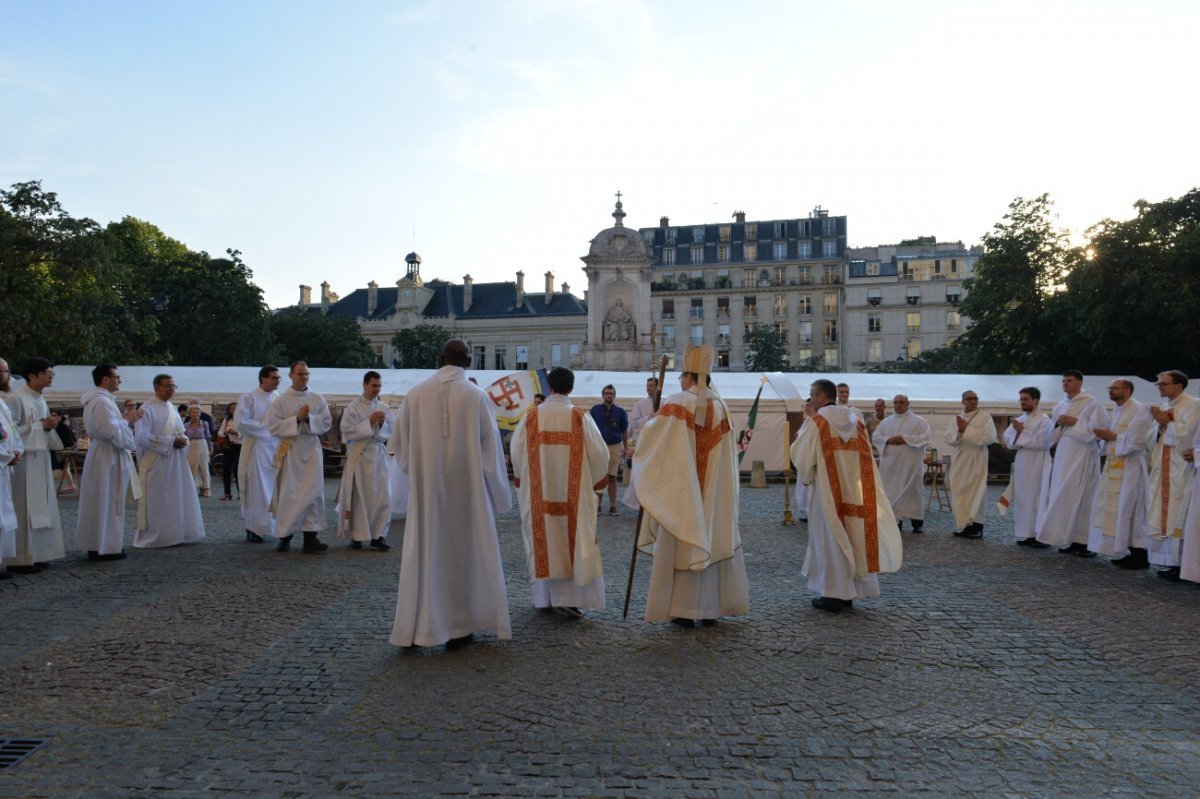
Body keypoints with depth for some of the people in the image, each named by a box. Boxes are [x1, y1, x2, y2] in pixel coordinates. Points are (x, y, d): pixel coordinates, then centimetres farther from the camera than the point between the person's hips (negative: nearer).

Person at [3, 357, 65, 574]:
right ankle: (20, 559, 2)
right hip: (23, 460, -9)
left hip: (40, 459, 9)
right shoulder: (16, 398, -13)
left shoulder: (41, 400, 13)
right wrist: (41, 424, -16)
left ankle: (35, 555, 18)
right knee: (23, 509, -4)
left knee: (40, 509, 11)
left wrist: (49, 425, 0)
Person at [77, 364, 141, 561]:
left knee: (101, 502, 14)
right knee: (107, 502, -4)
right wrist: (127, 420, -9)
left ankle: (98, 545, 21)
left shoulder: (97, 399, 13)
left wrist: (124, 419, 9)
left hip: (102, 453, 11)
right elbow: (113, 431, -24)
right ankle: (104, 547, 2)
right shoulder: (102, 401, -19)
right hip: (108, 456, -11)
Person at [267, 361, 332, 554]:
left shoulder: (318, 399, 6)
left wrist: (309, 418, -14)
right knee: (288, 494, 2)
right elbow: (273, 426, -8)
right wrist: (296, 419, -16)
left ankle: (310, 536, -1)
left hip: (311, 449, 2)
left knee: (313, 493, -3)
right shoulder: (280, 401, 0)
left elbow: (327, 423, 1)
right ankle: (285, 536, 14)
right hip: (289, 450, -2)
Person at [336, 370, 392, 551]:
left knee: (381, 497, -1)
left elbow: (390, 433, 7)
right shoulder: (353, 407, -3)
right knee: (358, 497, 2)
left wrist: (382, 424, -13)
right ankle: (355, 535, 12)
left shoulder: (384, 408, 8)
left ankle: (378, 535, 7)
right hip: (358, 456, -3)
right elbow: (348, 432, -11)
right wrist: (370, 422, -17)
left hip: (378, 456, 3)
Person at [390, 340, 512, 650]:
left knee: (423, 552, 8)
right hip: (466, 486, -2)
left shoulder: (416, 393, 0)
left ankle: (414, 628, 10)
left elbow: (400, 441, 7)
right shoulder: (476, 395, -7)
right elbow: (491, 446, -3)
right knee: (464, 551, 8)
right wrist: (498, 491, 8)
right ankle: (459, 627, 13)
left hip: (425, 487, 2)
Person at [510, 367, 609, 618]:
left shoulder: (532, 416, -3)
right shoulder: (580, 417, -8)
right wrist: (597, 479, 12)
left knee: (543, 542, 12)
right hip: (573, 494, -2)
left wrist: (523, 480, 21)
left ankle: (544, 596, 19)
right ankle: (567, 597, -3)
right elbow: (599, 454, -6)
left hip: (539, 494, 2)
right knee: (572, 540, 4)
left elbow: (516, 452, 4)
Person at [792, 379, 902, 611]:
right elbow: (864, 457, 10)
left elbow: (803, 457, -8)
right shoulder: (855, 420, 10)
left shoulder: (817, 421, -9)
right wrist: (850, 477, 15)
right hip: (855, 489, 6)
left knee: (830, 538, 1)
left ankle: (833, 595, 4)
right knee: (853, 536, 11)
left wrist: (805, 477, 9)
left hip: (828, 490, -6)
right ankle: (849, 592, 19)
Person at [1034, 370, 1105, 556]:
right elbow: (1053, 433, 20)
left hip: (1082, 456, -7)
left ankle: (1084, 541, -2)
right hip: (1063, 454, 7)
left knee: (1081, 498, -7)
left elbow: (1098, 429, -12)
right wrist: (1056, 423, 0)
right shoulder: (1061, 405, 16)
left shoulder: (1091, 404, -4)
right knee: (1063, 497, 4)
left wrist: (1076, 422, -15)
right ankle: (1069, 540, 10)